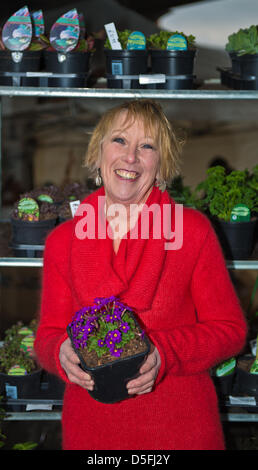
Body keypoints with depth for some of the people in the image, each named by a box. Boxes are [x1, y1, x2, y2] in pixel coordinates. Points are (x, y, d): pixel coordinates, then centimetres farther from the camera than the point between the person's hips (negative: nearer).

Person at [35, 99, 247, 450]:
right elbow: (48, 335, 6)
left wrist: (165, 353, -20)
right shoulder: (62, 240, 1)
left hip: (180, 428, -2)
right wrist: (63, 353, -17)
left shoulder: (193, 230, -6)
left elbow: (230, 328, -3)